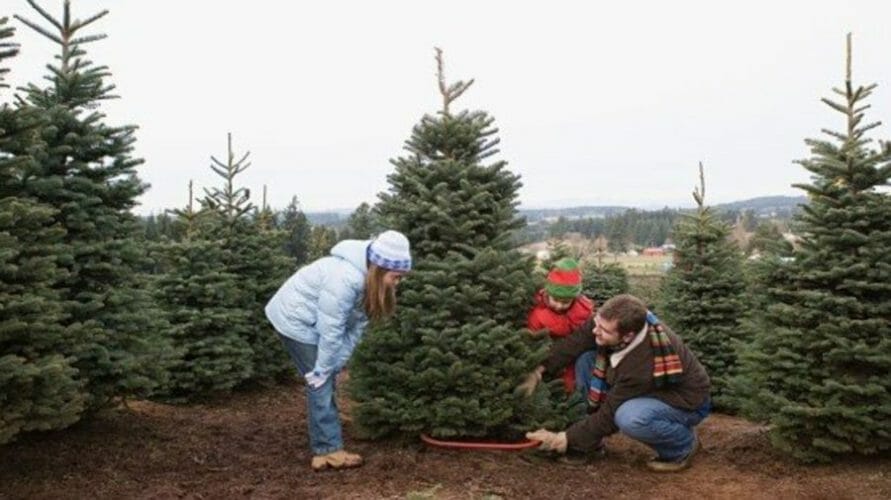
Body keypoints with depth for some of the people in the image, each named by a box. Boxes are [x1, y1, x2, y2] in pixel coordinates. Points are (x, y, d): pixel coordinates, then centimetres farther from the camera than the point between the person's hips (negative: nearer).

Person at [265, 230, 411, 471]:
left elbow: (356, 325, -4)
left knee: (325, 383, 10)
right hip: (294, 319, -9)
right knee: (320, 384, -8)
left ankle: (324, 448, 18)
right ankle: (329, 450, -2)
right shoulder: (344, 279, -36)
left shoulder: (369, 280, -6)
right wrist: (322, 370, -18)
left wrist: (334, 366, -6)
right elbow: (331, 331, -28)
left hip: (310, 320, 9)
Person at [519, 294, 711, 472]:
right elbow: (573, 344, -11)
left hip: (687, 401, -7)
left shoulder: (643, 364, -38)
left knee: (629, 417, -38)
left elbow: (609, 413, -29)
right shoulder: (607, 322, -23)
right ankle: (592, 441, 0)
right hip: (651, 390, 7)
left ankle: (683, 445, -6)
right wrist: (538, 371, -20)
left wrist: (566, 438, -22)